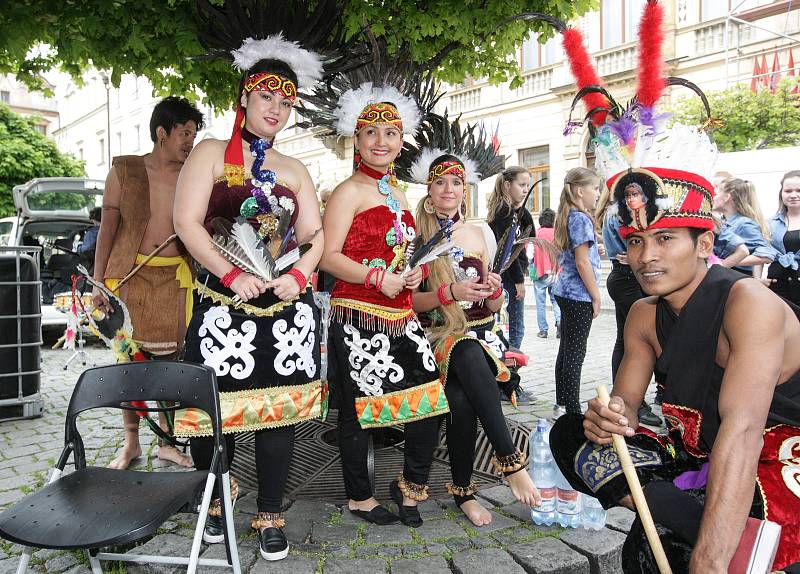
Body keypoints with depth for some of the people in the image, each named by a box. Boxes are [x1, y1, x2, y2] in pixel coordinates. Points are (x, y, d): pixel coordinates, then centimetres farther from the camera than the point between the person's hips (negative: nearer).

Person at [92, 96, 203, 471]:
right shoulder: (124, 170, 2)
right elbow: (108, 227, 2)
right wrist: (97, 282, -2)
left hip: (175, 276, 1)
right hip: (131, 273, -1)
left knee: (169, 358, 4)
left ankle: (166, 442, 17)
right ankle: (130, 443, 18)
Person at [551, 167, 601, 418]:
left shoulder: (567, 217, 13)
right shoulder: (581, 219, -13)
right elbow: (582, 261, -17)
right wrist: (596, 296, -12)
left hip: (565, 290, 9)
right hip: (579, 294, -9)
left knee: (566, 349, 13)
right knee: (575, 354, -4)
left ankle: (561, 405, 21)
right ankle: (573, 411, 3)